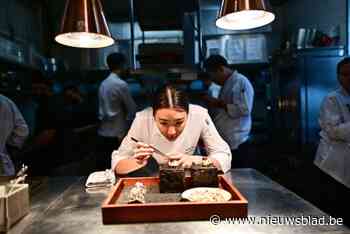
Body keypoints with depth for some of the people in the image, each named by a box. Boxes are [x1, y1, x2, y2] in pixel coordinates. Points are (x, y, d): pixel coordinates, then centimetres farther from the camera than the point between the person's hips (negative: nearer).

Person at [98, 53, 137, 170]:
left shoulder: (103, 83, 8)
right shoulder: (121, 84, -14)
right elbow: (132, 108, -8)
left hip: (103, 131, 8)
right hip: (117, 133, -8)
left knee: (103, 165, 14)